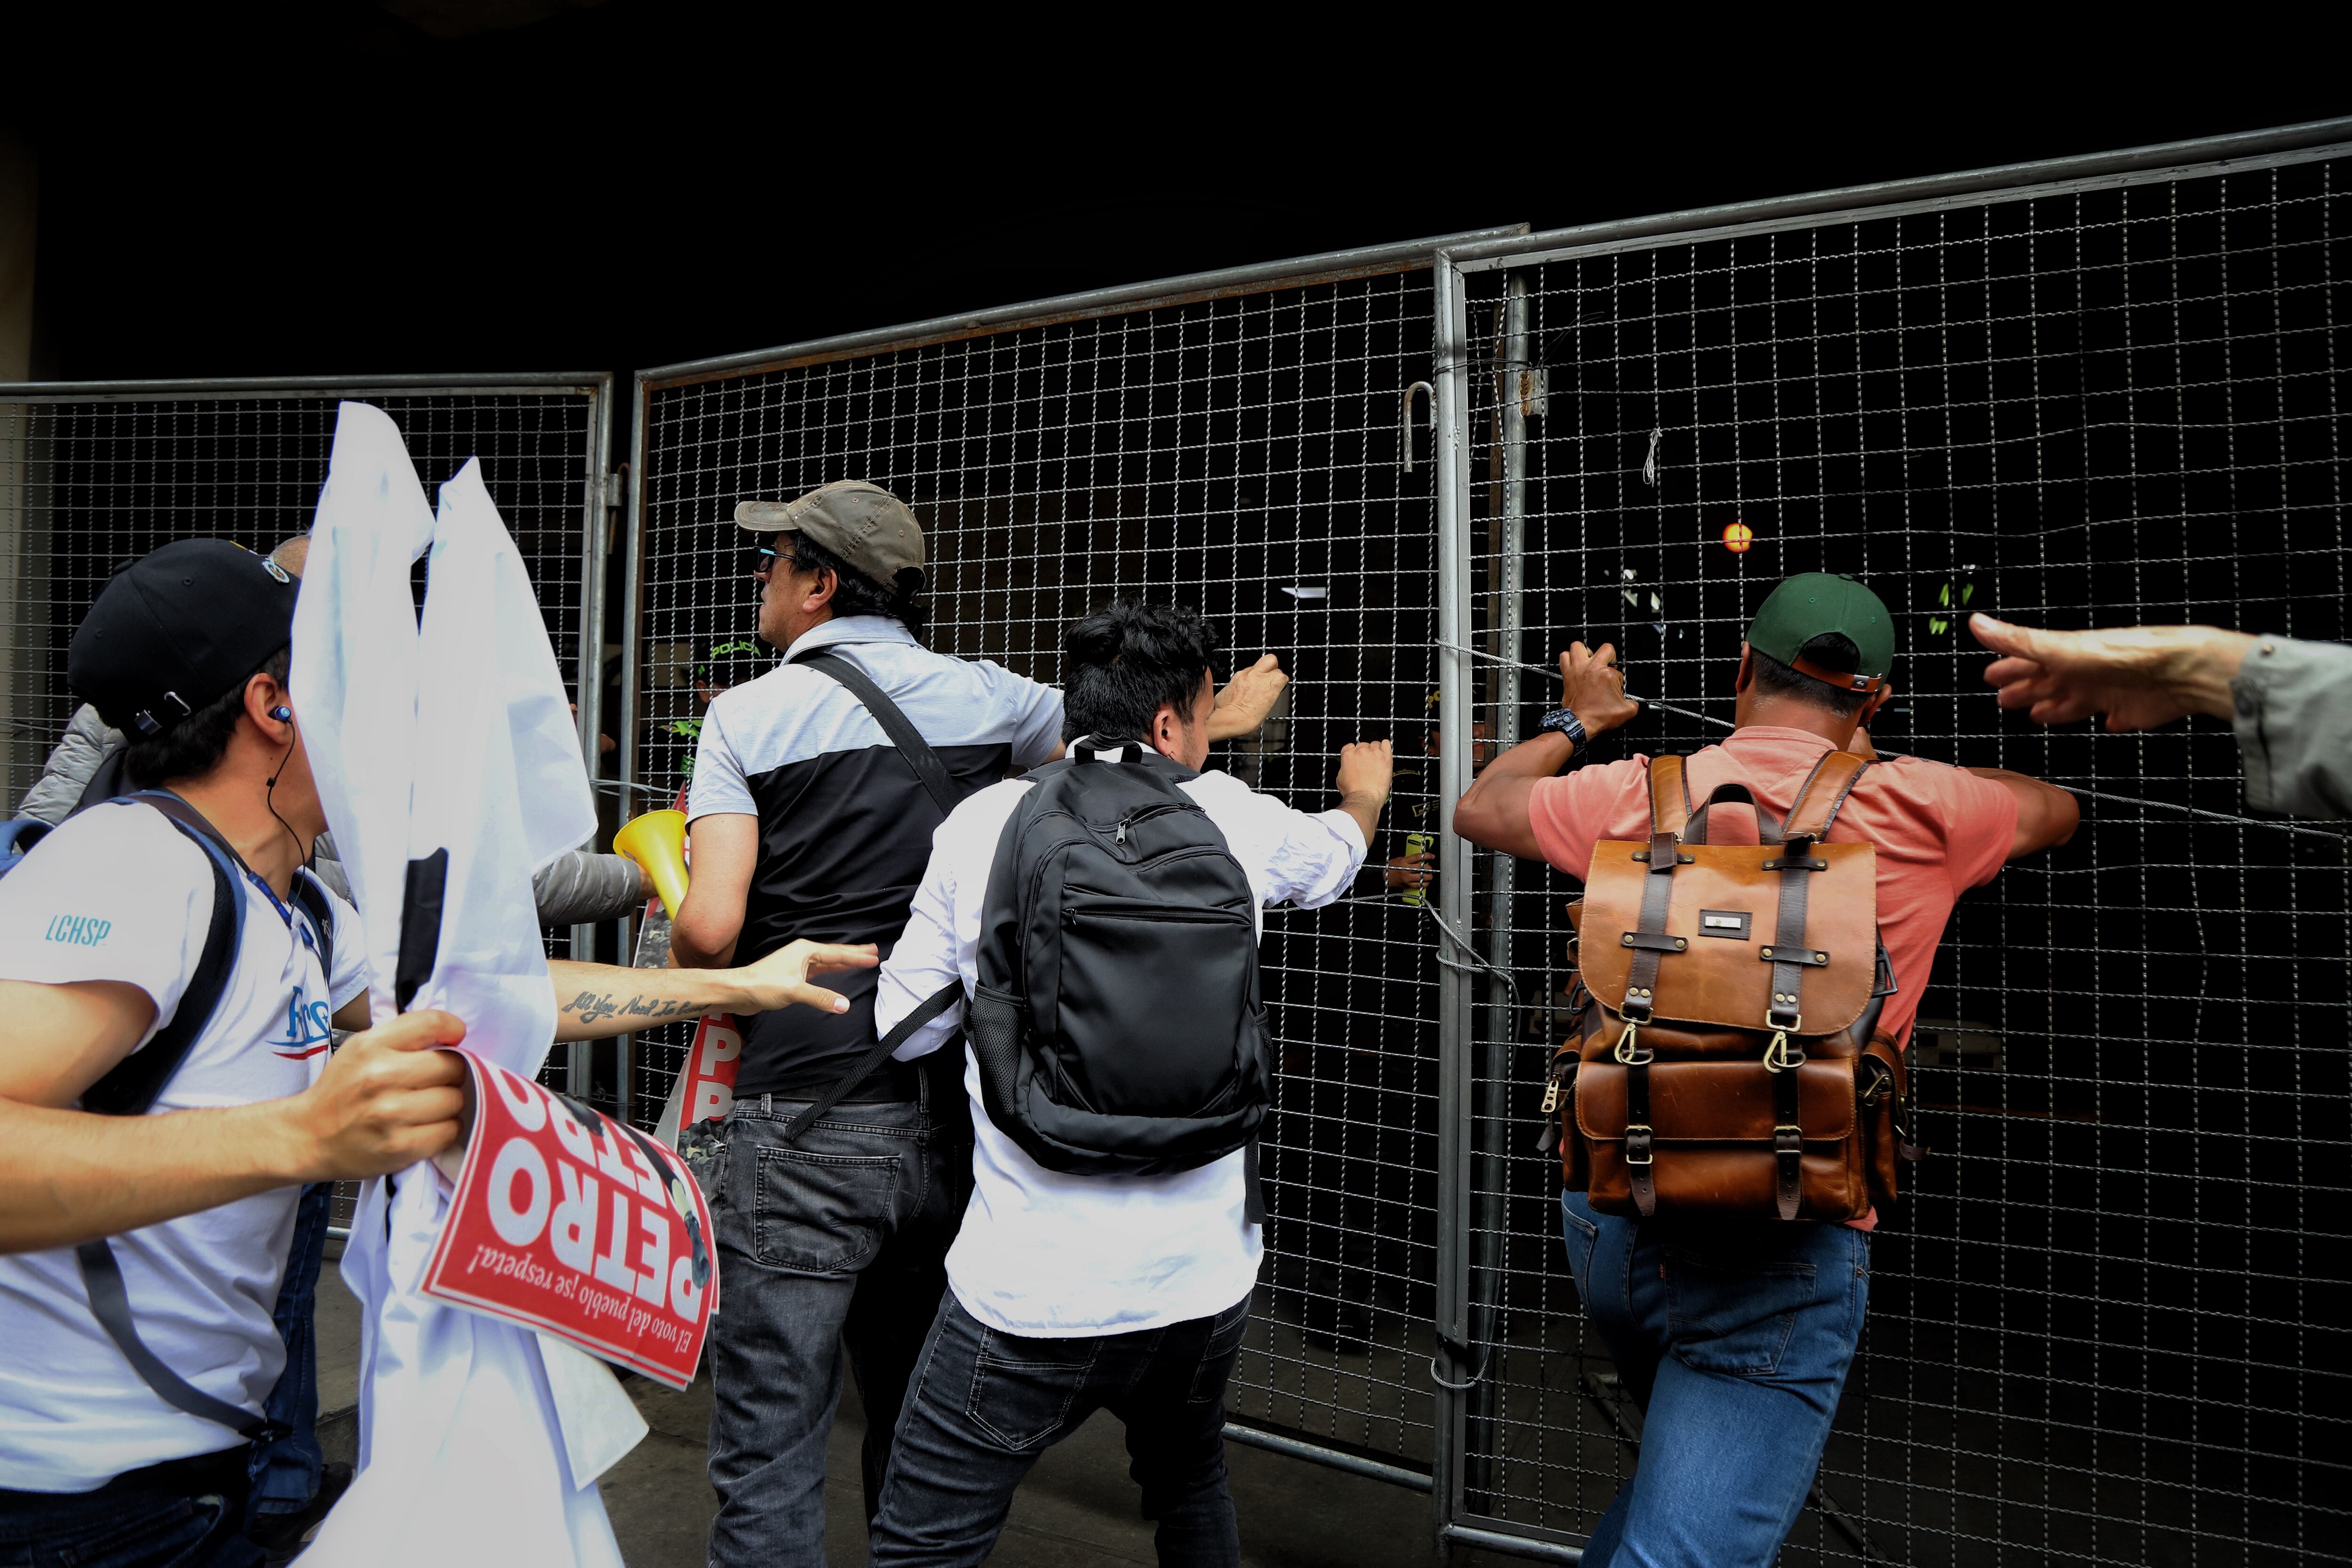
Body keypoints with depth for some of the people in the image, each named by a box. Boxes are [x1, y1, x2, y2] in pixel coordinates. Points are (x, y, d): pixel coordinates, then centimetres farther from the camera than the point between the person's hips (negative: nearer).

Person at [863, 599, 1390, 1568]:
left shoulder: (982, 822, -4)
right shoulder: (1230, 817, 0)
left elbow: (903, 1026, 2)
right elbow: (1334, 856, 24)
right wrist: (1365, 794, 47)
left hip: (1027, 1289, -2)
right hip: (1204, 1278, 3)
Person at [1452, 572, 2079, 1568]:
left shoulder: (1639, 794, 1)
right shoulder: (1918, 812, -1)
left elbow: (1481, 809, 20)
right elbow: (2055, 808, 23)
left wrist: (1577, 721, 35)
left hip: (1612, 1218, 4)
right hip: (1785, 1253, -3)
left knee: (1687, 1466, 30)